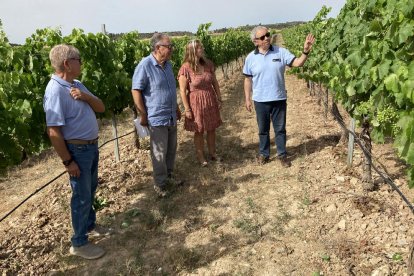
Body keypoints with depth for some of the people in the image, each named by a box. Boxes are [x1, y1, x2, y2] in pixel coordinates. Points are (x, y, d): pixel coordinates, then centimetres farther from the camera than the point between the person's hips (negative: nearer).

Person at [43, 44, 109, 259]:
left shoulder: (77, 85, 5)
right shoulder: (55, 91, -22)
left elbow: (101, 108, 5)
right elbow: (53, 132, -24)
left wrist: (86, 96, -14)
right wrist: (68, 161, -20)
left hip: (91, 146, 9)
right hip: (77, 150, -9)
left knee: (91, 189, 22)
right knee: (82, 196, 4)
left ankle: (89, 225, 43)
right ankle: (79, 243, 22)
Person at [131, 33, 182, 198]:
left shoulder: (168, 64, 8)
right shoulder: (145, 66, -16)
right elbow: (136, 91, -15)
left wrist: (176, 108, 22)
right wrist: (143, 116, -15)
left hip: (171, 117, 7)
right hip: (157, 118, -7)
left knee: (171, 150, 17)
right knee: (159, 153, 3)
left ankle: (168, 176, 35)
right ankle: (160, 184, 20)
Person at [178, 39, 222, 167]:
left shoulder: (208, 64, -1)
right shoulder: (185, 68, -16)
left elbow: (215, 82, 9)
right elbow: (182, 91, -14)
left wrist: (219, 98, 9)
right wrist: (187, 109, -14)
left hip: (211, 101, 5)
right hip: (196, 103, -5)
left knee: (212, 129, 14)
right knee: (199, 131, 9)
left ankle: (212, 153, 32)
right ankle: (200, 156, 26)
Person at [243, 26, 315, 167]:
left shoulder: (281, 52, -4)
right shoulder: (251, 58, -3)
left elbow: (297, 63, -10)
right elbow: (248, 80, 3)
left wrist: (306, 51, -28)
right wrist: (247, 99, 2)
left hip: (279, 99, 0)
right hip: (260, 100, 0)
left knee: (280, 129, 11)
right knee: (263, 129, 14)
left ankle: (282, 154, 27)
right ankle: (263, 153, 31)